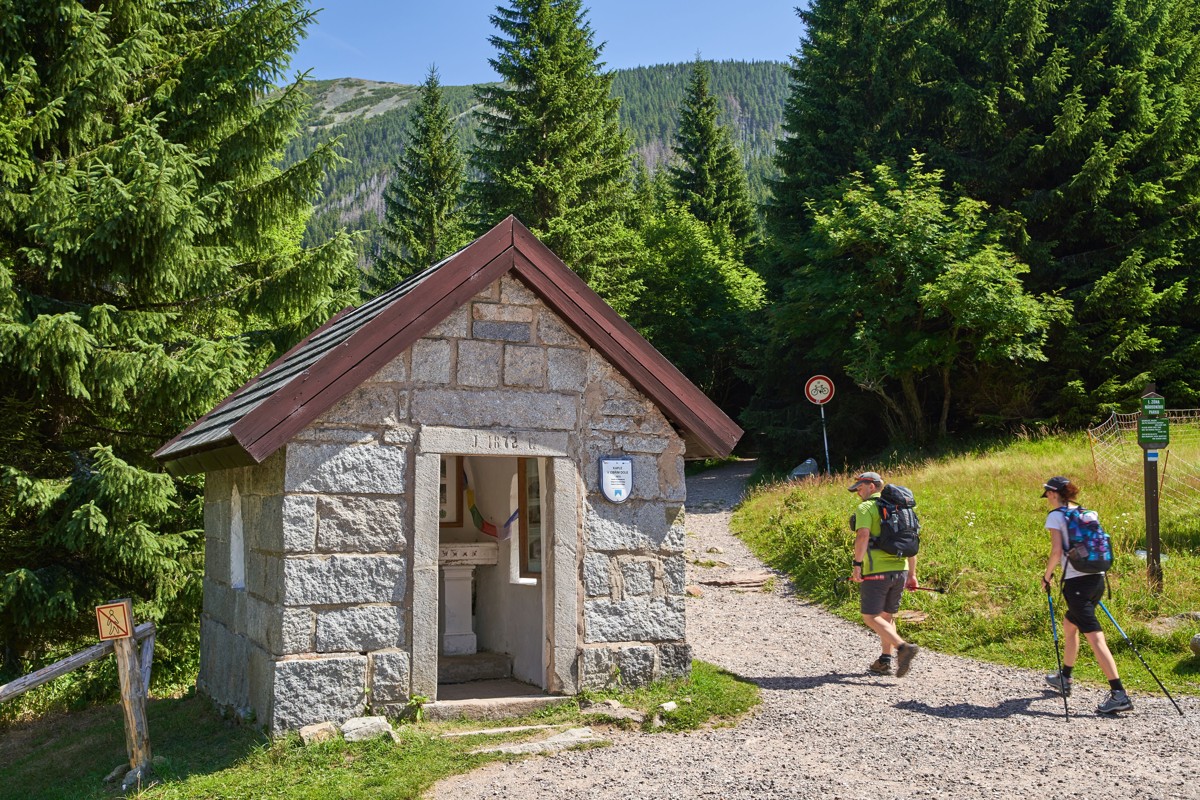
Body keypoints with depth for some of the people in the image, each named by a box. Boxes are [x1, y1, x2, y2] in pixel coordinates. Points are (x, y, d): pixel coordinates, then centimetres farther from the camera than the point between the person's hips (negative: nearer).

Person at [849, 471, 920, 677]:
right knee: (887, 616, 17)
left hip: (876, 571, -7)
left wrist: (857, 564, -20)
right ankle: (885, 661, 18)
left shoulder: (865, 508, -5)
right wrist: (912, 574, 20)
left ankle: (903, 647, -17)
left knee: (870, 617, -2)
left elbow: (863, 536, -22)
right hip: (900, 569, 7)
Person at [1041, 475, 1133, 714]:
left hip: (1077, 582, -8)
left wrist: (1047, 576, -1)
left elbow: (1057, 551, -14)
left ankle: (1119, 694, -16)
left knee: (1095, 638, -10)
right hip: (1097, 579, 8)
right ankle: (1064, 679, 38)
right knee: (1069, 625, 25)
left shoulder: (1055, 516, -5)